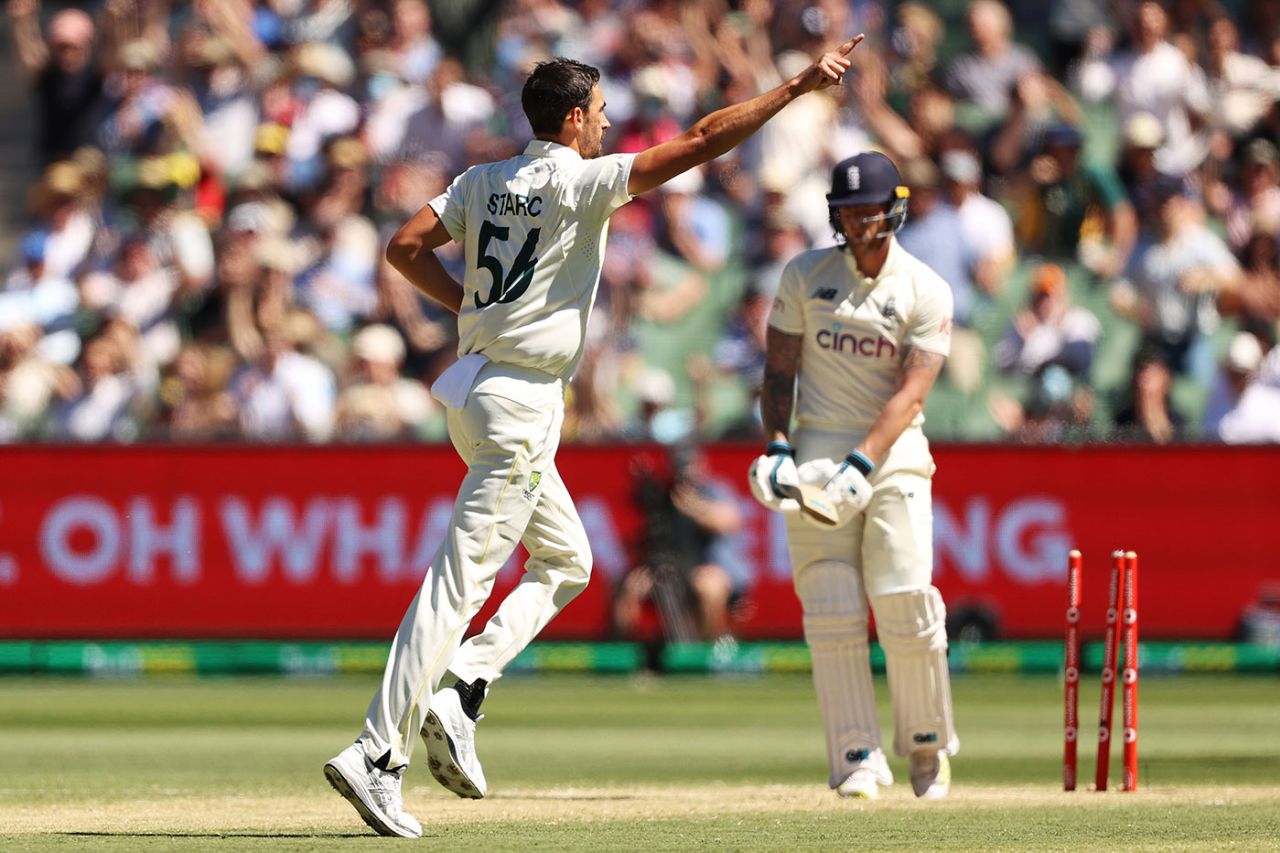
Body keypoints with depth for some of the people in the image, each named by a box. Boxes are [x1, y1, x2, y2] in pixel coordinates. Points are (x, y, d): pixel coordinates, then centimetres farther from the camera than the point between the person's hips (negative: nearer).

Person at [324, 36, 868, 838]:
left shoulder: (482, 182, 9)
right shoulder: (580, 182, -12)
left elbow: (405, 245, 4)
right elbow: (703, 141, -15)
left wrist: (470, 304, 12)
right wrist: (799, 86, -12)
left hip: (479, 389, 9)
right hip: (522, 403, -9)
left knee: (566, 561, 19)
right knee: (461, 582, -10)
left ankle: (459, 690, 5)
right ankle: (379, 755, -13)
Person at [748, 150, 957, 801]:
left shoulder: (926, 292, -1)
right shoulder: (805, 275, 5)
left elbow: (910, 392, -11)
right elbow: (779, 370, 7)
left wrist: (862, 465, -24)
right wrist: (777, 447, -9)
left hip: (894, 454, -2)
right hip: (818, 453, 2)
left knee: (906, 601, -12)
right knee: (832, 611, -7)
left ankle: (927, 746, 7)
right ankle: (857, 759, -5)